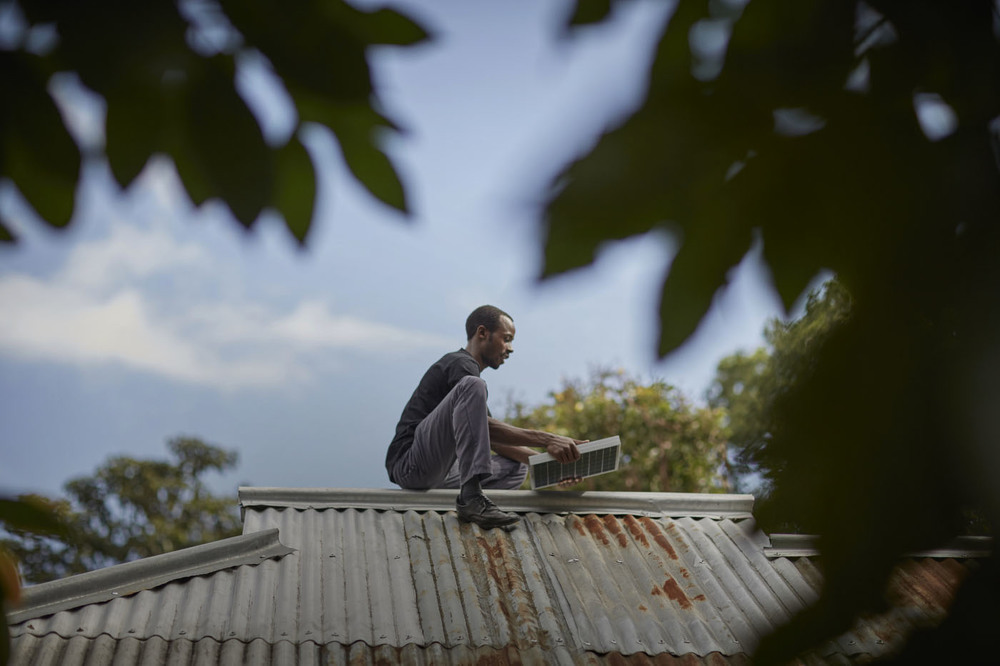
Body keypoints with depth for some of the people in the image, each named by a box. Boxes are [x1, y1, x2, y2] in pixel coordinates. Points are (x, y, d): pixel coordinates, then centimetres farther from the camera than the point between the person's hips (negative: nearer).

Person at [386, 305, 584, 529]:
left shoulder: (467, 366, 25)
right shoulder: (460, 364, -6)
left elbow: (493, 440, 20)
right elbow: (485, 427, -21)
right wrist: (546, 440, -26)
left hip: (436, 474, 10)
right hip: (409, 463, -10)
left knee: (516, 468, 12)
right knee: (472, 386, -26)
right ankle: (471, 497, -37)